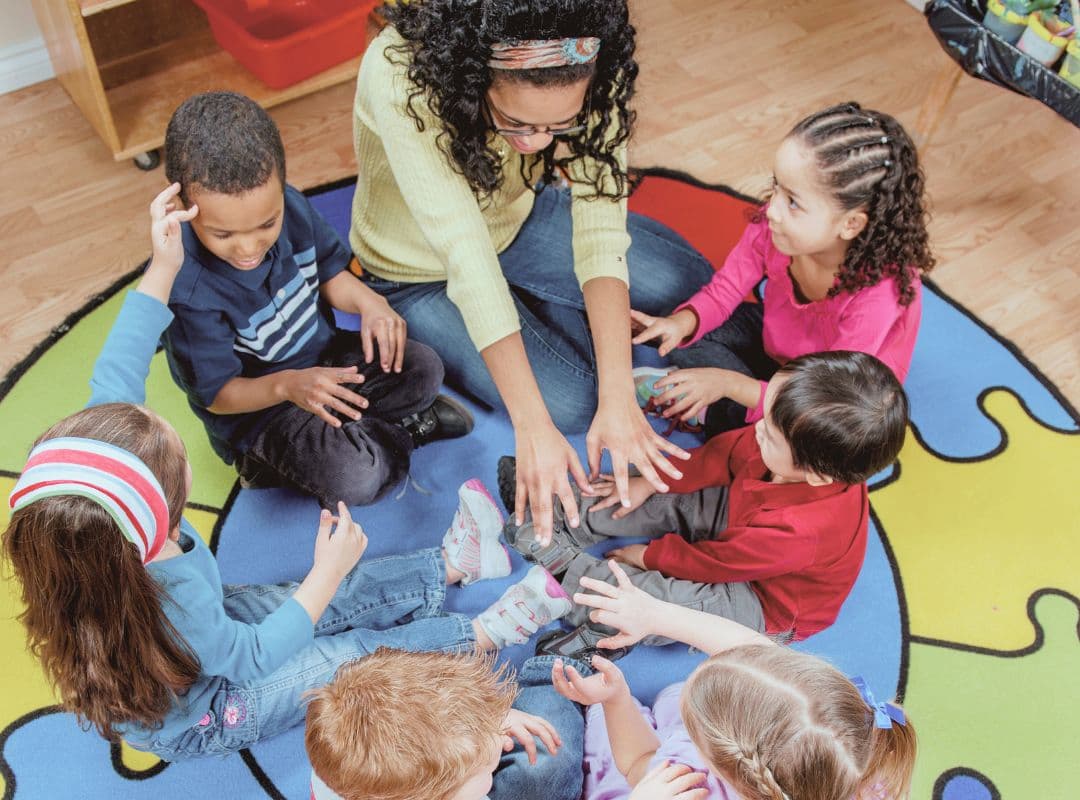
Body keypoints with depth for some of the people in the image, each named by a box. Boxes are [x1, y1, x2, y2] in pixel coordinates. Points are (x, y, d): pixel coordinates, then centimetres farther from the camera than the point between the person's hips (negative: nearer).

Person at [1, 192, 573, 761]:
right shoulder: (170, 604, -48)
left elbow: (114, 381, -21)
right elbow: (252, 656, -27)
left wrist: (161, 269, -26)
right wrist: (327, 573, -20)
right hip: (195, 719, -6)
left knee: (332, 600, 10)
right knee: (357, 653, -2)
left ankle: (453, 562, 24)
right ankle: (487, 634, 15)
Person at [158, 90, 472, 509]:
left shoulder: (290, 206, -14)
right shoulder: (188, 290, -31)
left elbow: (328, 270, 5)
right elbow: (217, 394, -21)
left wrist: (368, 302, -17)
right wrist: (287, 386, -39)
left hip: (323, 359, 6)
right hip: (256, 406, -6)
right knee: (354, 479, -26)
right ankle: (404, 427, 3)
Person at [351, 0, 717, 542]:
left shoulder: (584, 78, -27)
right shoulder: (401, 79, -40)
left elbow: (599, 229, -31)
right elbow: (466, 259, -43)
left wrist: (619, 399, -39)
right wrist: (533, 430, -43)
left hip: (519, 217, 4)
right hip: (423, 272, -4)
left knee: (689, 281, -2)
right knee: (572, 405, -15)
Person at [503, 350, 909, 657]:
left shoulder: (797, 533, -44)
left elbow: (715, 562, -27)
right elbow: (727, 451, -6)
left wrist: (649, 555, -10)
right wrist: (651, 480, -1)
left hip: (769, 607, -7)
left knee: (661, 599, -24)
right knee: (667, 496, -2)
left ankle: (569, 568, -4)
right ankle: (568, 521, 10)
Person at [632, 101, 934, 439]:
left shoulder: (876, 299, -40)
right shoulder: (774, 223, -27)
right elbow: (726, 289, -10)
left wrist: (728, 383, -35)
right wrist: (683, 322, -32)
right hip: (775, 336, 4)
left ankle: (707, 410, -6)